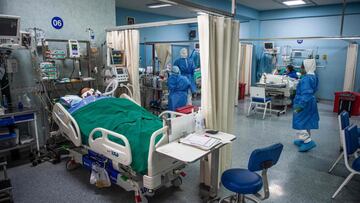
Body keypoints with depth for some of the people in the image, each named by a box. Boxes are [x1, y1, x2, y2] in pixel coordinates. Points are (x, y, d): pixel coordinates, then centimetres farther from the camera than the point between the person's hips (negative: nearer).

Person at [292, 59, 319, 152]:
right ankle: (305, 139, 30)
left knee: (300, 123, -2)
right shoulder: (314, 77, 7)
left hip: (304, 104, -10)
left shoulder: (306, 78, -23)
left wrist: (299, 106, -28)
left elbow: (306, 94, -28)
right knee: (306, 123, 19)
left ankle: (308, 142, -3)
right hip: (311, 103, 10)